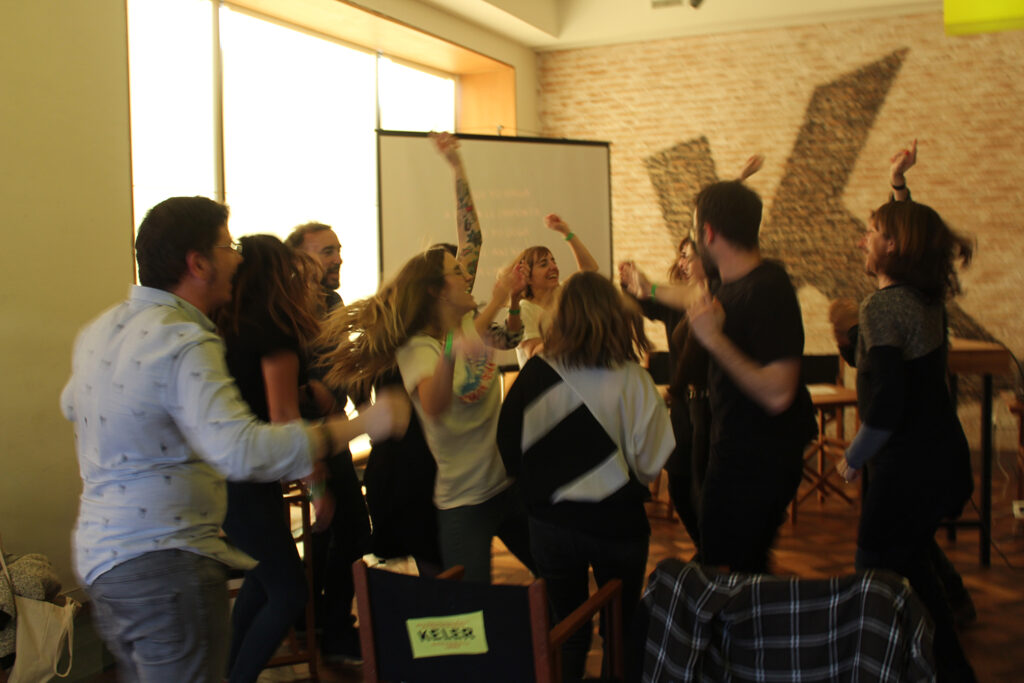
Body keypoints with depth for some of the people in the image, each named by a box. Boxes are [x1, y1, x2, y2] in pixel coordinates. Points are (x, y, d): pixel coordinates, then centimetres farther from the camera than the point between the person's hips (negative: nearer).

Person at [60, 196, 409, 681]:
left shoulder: (101, 328, 9)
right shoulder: (184, 342, -21)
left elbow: (72, 405, 29)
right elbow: (241, 451, -36)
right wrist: (361, 424, -33)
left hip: (99, 550, 10)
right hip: (162, 560, -10)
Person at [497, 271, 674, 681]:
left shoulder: (535, 374, -12)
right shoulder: (632, 379, -17)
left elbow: (508, 445, -4)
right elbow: (651, 462, -13)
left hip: (550, 523, 2)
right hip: (617, 523, -1)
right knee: (622, 630, 19)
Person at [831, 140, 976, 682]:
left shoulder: (883, 306, -20)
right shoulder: (926, 295, 5)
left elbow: (886, 404, -24)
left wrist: (853, 458, -11)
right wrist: (899, 184, 33)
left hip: (909, 466, -9)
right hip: (943, 455, 9)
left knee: (878, 576, 2)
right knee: (914, 566, 21)